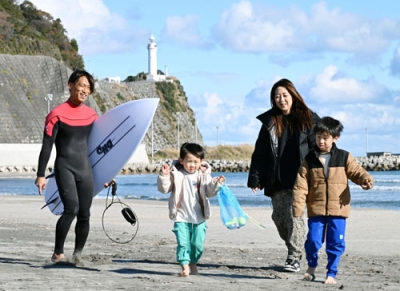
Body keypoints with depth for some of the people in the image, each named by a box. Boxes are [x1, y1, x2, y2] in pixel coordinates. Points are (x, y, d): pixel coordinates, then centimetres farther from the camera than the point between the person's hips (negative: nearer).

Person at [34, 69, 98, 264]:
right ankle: (58, 253, -12)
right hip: (64, 168, -5)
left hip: (85, 169, 5)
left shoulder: (91, 115, 9)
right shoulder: (57, 114, -6)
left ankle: (78, 253, 17)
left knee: (84, 215, 2)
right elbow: (46, 146, -7)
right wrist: (41, 175, -11)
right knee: (71, 208, -21)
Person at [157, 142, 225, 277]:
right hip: (181, 217, -2)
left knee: (198, 243, 9)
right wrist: (164, 175, -20)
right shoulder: (176, 174, -4)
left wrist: (216, 184, -19)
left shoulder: (204, 175, 1)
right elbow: (164, 189, -5)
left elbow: (209, 192, 0)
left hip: (199, 217, 2)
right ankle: (185, 266, -7)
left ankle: (193, 263, 31)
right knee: (183, 243, -9)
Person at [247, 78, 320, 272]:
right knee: (279, 217, 6)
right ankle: (296, 249, 27)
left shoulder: (307, 120, 3)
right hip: (277, 181, 4)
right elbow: (260, 152, 9)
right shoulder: (270, 122, 11)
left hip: (299, 179, -4)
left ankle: (294, 258, -4)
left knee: (295, 215, -9)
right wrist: (255, 178, 1)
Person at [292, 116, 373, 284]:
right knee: (313, 240, -3)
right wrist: (298, 207, -7)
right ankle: (311, 266, 24)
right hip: (316, 209, 0)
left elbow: (357, 172, 3)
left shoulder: (344, 157, 4)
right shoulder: (309, 160, 3)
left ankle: (331, 273, 16)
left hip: (338, 209, 0)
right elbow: (301, 185, 1)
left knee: (336, 243, 2)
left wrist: (366, 179, -21)